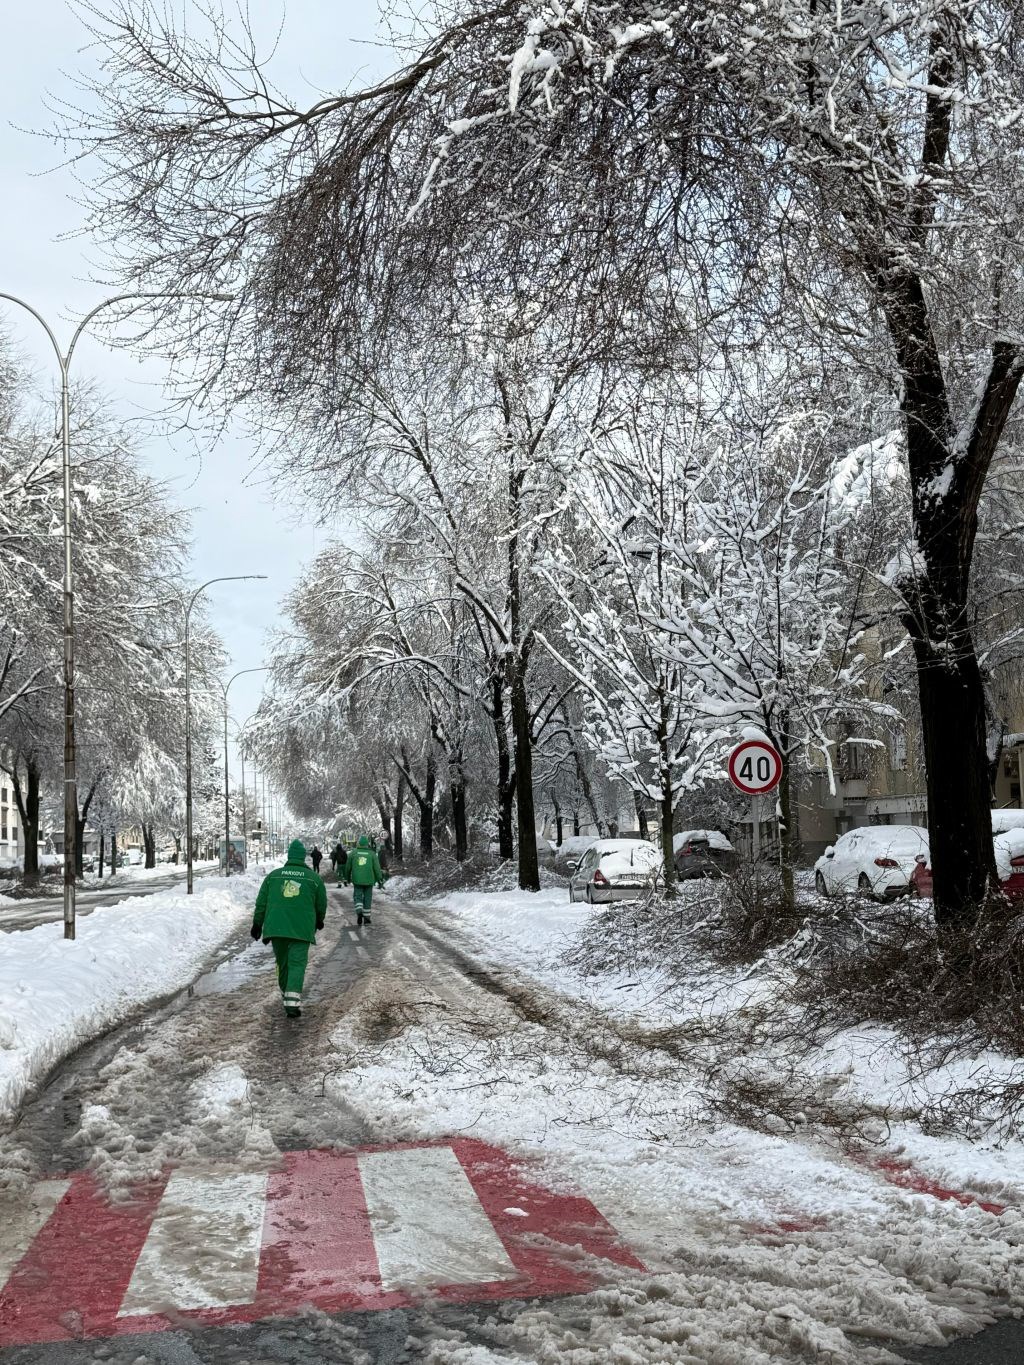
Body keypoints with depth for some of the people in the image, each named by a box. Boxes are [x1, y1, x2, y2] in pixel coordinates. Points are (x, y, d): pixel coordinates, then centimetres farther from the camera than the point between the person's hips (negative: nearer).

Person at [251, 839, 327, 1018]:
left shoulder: (273, 875, 10)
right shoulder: (314, 878, 6)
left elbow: (261, 902, 9)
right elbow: (321, 904, 12)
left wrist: (257, 923, 15)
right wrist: (319, 921, 31)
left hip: (276, 927, 2)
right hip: (302, 929, -2)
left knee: (282, 962, 19)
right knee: (297, 964, -4)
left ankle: (286, 993, 33)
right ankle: (292, 1002, -18)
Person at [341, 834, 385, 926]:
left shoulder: (353, 853, 1)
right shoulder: (372, 854, -2)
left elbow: (348, 867, 7)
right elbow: (377, 868, -2)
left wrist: (346, 879, 20)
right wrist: (380, 880, 5)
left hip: (357, 880, 0)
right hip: (369, 880, 0)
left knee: (358, 896, 6)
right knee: (367, 898, 9)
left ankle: (359, 911, -19)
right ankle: (366, 917, 11)